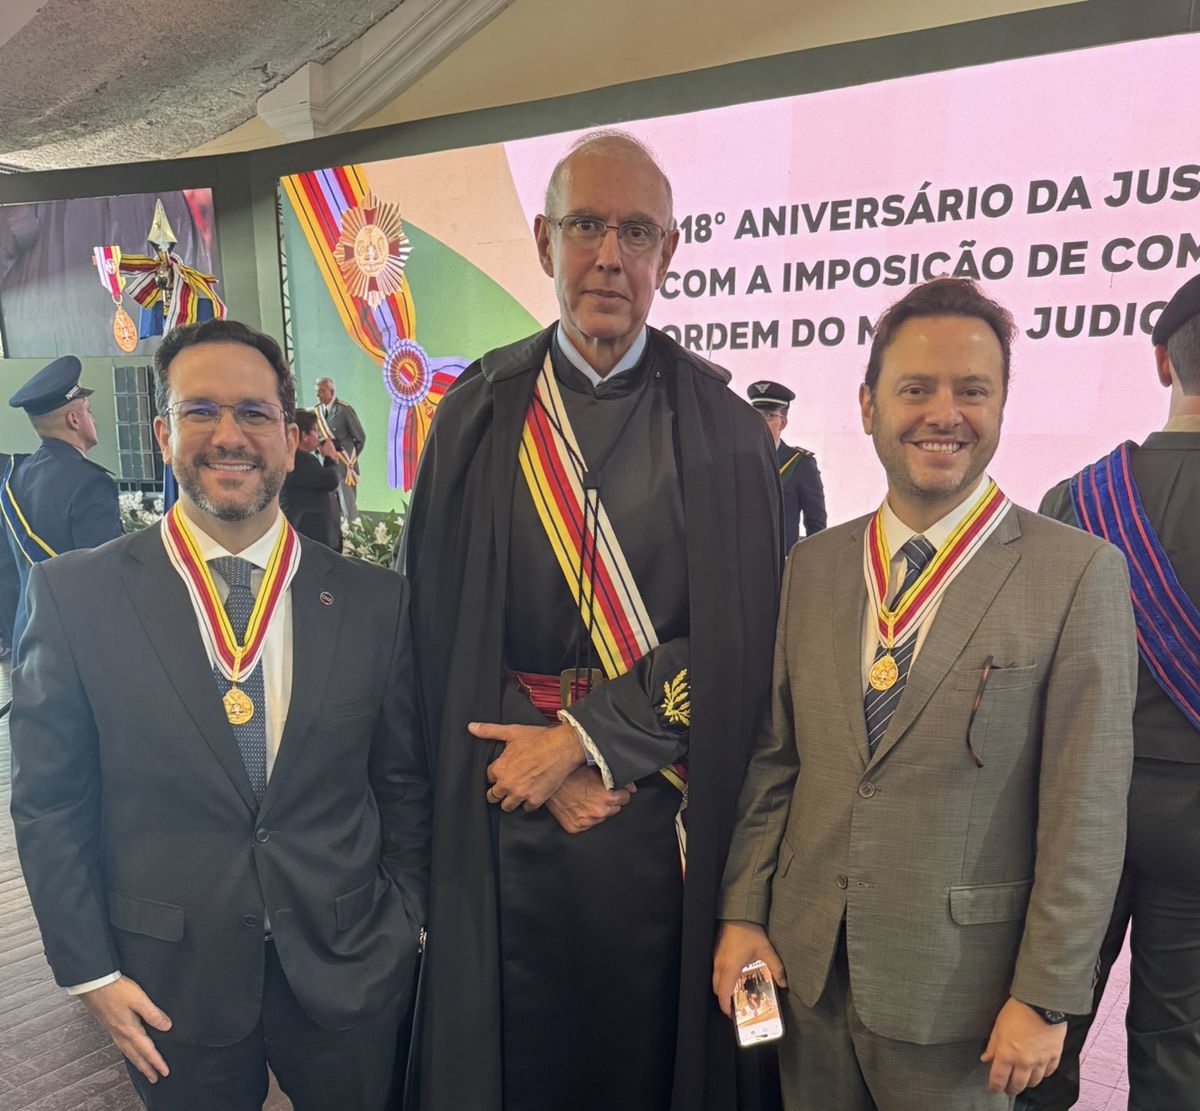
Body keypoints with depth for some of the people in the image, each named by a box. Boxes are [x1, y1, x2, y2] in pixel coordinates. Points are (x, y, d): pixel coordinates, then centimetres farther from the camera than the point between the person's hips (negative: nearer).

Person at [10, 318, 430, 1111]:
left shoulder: (377, 600, -7)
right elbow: (49, 800, -4)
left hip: (349, 970, 1)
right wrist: (90, 969, -3)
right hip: (173, 985, 0)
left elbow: (405, 785, 0)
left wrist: (404, 929, 2)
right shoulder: (75, 593, -9)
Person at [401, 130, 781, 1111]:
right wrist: (541, 756, -8)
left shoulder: (719, 423, -2)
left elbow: (741, 638, -7)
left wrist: (587, 738, -11)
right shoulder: (481, 411, 1)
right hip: (509, 810, 1)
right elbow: (440, 619, -1)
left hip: (664, 814, 0)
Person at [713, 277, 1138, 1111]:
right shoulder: (811, 565, 0)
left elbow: (1086, 812, -11)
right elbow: (773, 755, 3)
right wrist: (742, 911, 2)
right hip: (805, 960, 4)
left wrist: (1044, 997, -9)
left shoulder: (1078, 572, -11)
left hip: (955, 983, -3)